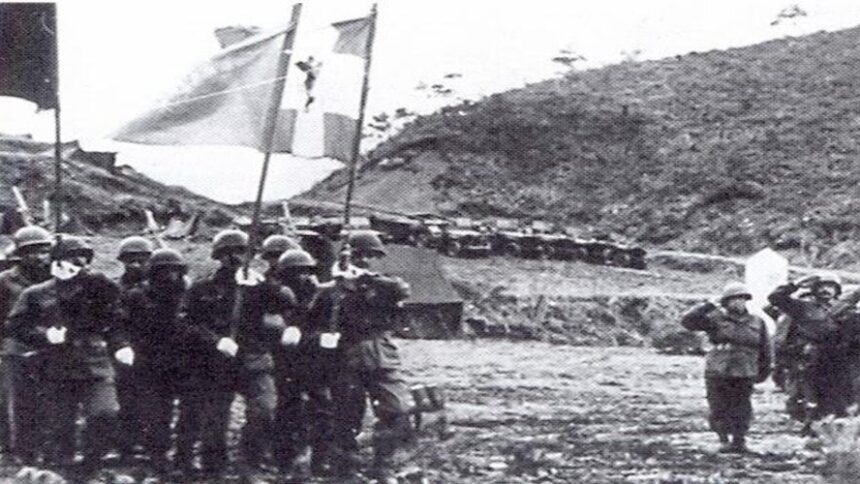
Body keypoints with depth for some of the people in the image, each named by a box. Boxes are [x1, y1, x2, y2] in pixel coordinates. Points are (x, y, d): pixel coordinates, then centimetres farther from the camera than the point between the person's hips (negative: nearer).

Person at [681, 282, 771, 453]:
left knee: (741, 410, 0)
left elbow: (765, 349, 16)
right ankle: (724, 439, 17)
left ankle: (739, 440, 14)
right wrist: (708, 307, -10)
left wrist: (764, 371, 16)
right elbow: (688, 321, -5)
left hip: (744, 375, 1)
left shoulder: (757, 323, 9)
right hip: (718, 373, -1)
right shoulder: (716, 320, 1)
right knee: (719, 409, 1)